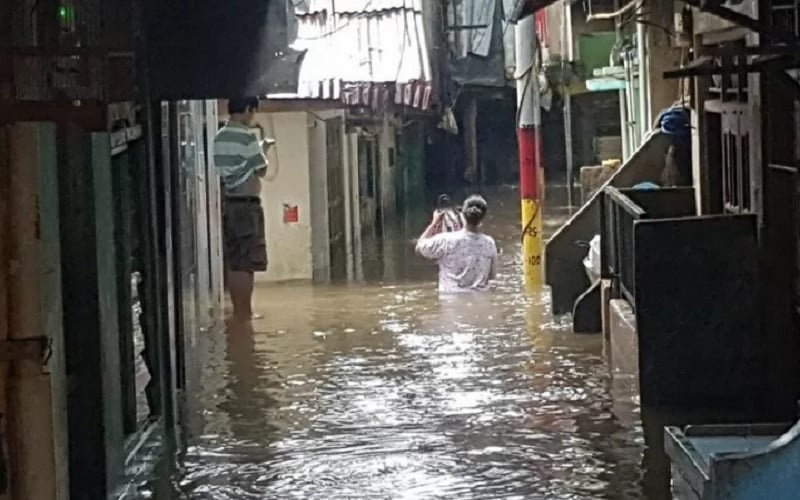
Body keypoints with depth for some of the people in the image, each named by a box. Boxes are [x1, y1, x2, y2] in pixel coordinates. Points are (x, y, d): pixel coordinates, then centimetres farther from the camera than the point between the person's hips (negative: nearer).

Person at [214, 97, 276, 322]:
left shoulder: (219, 137, 10)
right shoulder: (247, 137, -14)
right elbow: (262, 170, -8)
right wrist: (264, 150, 9)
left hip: (228, 203, 8)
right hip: (246, 204, -8)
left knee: (233, 261, 10)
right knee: (246, 263, -3)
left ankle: (238, 310, 14)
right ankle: (245, 312, -1)